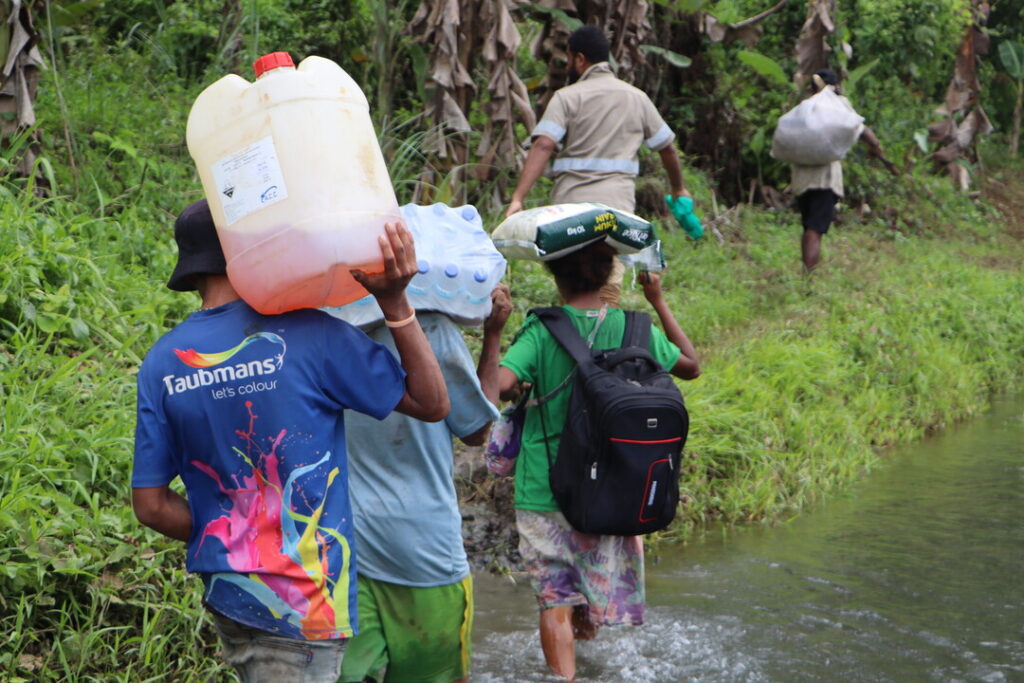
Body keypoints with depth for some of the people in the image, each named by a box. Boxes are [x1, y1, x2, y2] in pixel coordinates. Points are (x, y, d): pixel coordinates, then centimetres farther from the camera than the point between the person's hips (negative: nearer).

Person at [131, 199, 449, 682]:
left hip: (225, 598, 6)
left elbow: (151, 505, 3)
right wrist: (395, 302, -10)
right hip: (304, 603, -6)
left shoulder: (161, 363, 1)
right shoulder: (307, 334, -13)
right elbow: (432, 404, -6)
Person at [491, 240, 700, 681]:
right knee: (600, 590, 22)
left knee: (555, 600, 3)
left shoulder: (541, 330, -12)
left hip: (544, 492, -3)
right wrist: (658, 302, 20)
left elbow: (499, 384, -27)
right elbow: (691, 366, 15)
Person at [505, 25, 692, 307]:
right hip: (616, 207, 2)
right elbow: (667, 147, 20)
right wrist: (678, 189, 38)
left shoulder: (567, 97, 1)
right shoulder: (637, 98, 13)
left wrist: (518, 198, -20)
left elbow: (543, 146, -13)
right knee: (609, 287, -1)